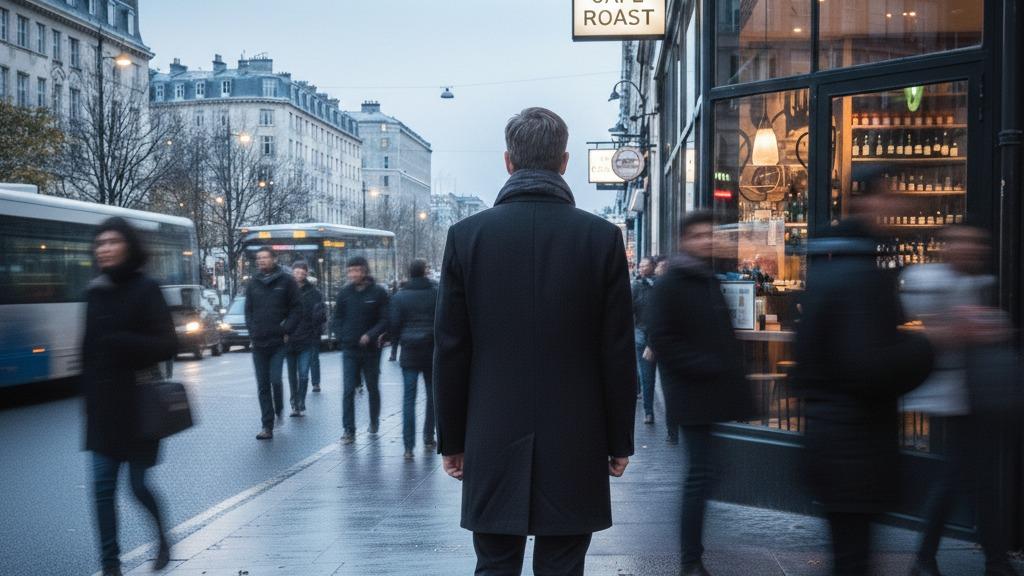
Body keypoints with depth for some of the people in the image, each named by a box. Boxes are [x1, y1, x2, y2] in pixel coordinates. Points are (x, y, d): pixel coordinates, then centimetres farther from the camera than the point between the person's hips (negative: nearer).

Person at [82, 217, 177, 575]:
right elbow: (89, 349, 11)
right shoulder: (95, 292, 7)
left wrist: (122, 343, -26)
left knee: (139, 484, 5)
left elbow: (167, 346, -13)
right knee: (103, 487, 1)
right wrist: (88, 396, 9)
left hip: (137, 405, -4)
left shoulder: (145, 289, -8)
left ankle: (163, 539, 33)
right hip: (102, 406, 4)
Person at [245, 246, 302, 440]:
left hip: (278, 342, -4)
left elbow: (297, 308, -1)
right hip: (258, 342, 4)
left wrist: (286, 331, -9)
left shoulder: (286, 280, 0)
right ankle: (267, 426, 9)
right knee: (263, 385, 4)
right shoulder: (253, 282, 10)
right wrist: (252, 331, 3)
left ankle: (279, 409, 18)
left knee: (275, 380, -12)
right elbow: (248, 310, 15)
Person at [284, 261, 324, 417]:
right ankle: (295, 404, 21)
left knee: (303, 375, -3)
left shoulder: (314, 293, 0)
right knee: (292, 375, 10)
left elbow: (319, 317, -2)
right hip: (289, 340, 2)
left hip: (307, 341, -2)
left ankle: (301, 405, 9)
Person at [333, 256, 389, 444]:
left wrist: (370, 335, -19)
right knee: (348, 390, -6)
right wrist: (342, 337, -2)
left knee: (373, 388, 14)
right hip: (349, 350, 1)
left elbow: (385, 320, -7)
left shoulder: (378, 292, -6)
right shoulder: (345, 292, 2)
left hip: (371, 349, -1)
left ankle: (374, 422, 33)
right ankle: (348, 430, -4)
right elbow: (337, 317, 11)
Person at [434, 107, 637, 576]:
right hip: (574, 445, 0)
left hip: (493, 445, 1)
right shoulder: (602, 237, -4)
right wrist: (620, 440, 7)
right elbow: (618, 352, -3)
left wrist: (451, 439, 8)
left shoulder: (467, 235, -3)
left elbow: (450, 350, -1)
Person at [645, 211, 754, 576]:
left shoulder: (709, 281, 18)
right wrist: (703, 366, -19)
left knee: (701, 471, 14)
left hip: (713, 391, 8)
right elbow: (661, 340, -16)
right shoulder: (670, 284, -9)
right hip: (691, 392, -8)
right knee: (701, 472, -9)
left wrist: (731, 367, 13)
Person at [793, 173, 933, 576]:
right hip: (856, 444, -10)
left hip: (827, 433, 10)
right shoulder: (864, 276, -20)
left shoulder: (826, 269, 12)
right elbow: (872, 371, -27)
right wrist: (934, 343, -16)